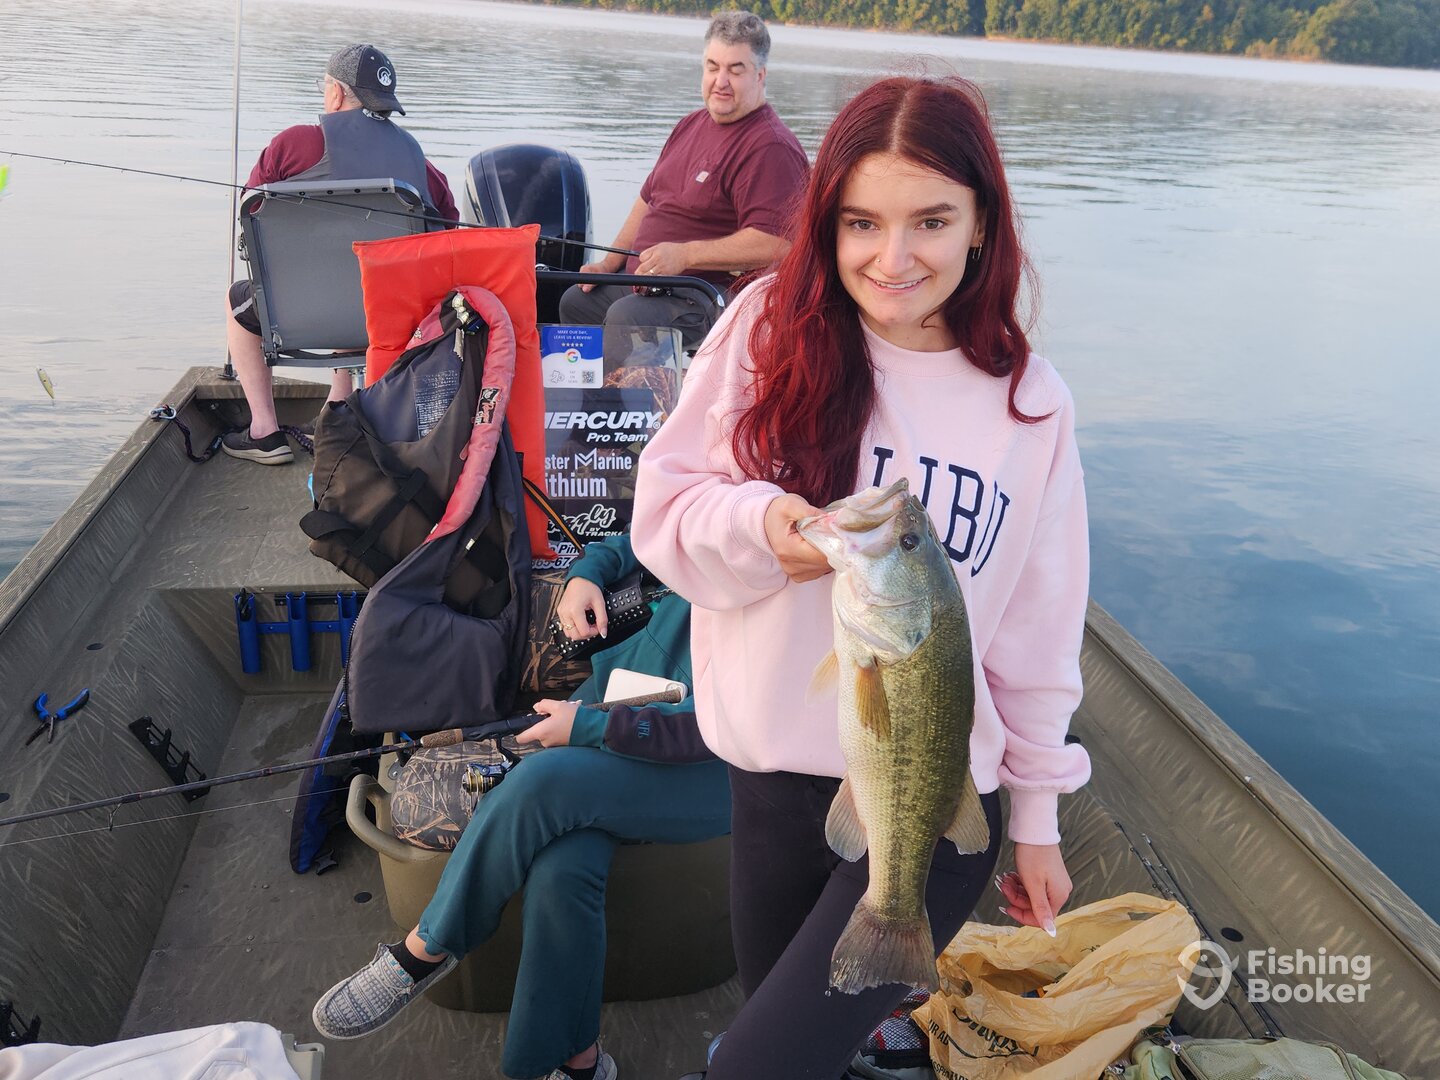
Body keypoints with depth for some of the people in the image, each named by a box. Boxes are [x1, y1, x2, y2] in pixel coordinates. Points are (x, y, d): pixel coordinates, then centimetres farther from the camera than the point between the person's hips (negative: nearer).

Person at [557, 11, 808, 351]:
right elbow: (649, 200, 24)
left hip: (708, 295, -10)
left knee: (626, 318, -32)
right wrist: (609, 264, 15)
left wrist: (684, 254, -29)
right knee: (575, 302, 16)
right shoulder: (693, 124, 16)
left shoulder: (771, 147, -16)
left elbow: (776, 243, -27)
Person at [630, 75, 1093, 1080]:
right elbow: (663, 501, -2)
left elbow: (1036, 636, 3)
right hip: (772, 778, 2)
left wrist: (1036, 821, 9)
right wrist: (757, 523, -23)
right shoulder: (769, 327, -7)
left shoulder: (1029, 402, -4)